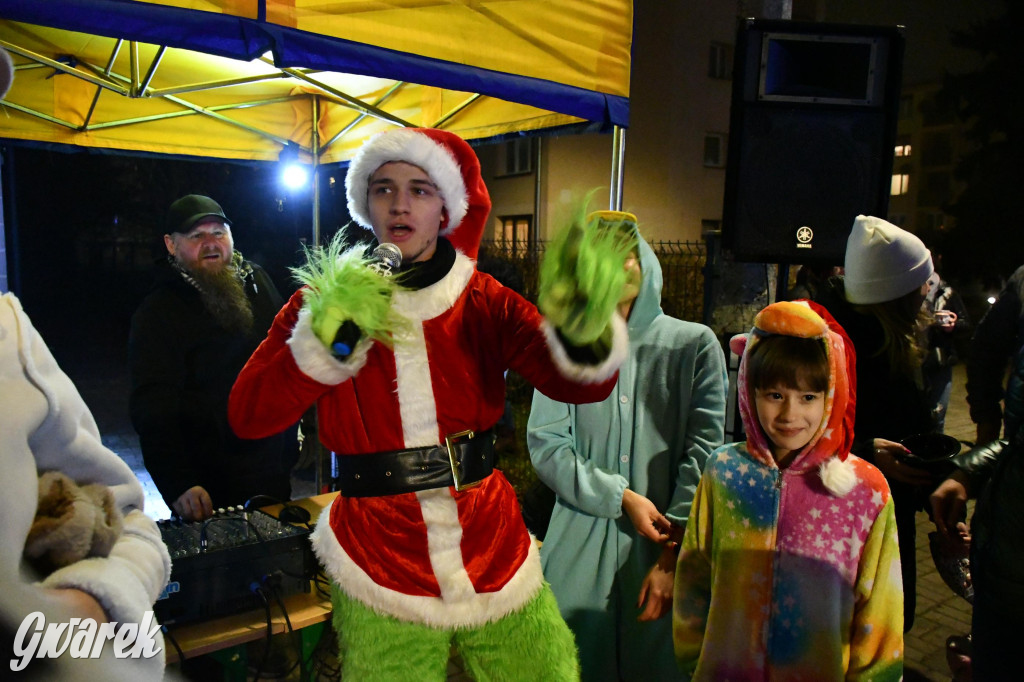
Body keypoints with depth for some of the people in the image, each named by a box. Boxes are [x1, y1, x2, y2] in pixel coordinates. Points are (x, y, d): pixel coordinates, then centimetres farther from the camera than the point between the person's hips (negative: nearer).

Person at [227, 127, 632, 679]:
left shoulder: (484, 302, -1)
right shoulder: (325, 301, -1)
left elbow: (581, 383, -14)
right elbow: (248, 415, -7)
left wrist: (583, 333, -36)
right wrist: (329, 341, -19)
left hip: (492, 549, 1)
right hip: (380, 565, -1)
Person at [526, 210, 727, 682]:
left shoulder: (694, 345, -2)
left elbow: (704, 450, -6)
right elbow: (546, 444, -3)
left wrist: (674, 554, -10)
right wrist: (621, 498, -14)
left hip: (666, 543, -1)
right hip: (580, 544, 1)